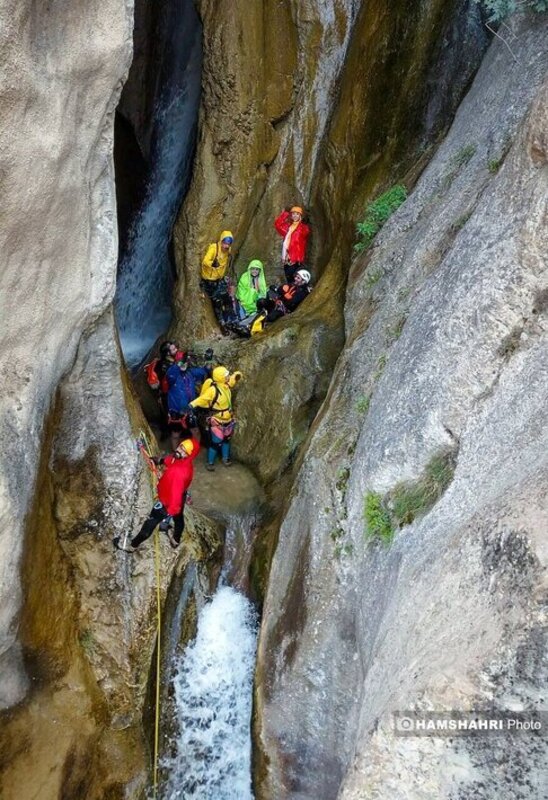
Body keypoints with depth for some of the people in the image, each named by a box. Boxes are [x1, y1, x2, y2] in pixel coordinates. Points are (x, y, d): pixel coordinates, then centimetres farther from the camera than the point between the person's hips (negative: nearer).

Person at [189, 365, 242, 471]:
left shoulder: (226, 384, -6)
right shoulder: (213, 390, -29)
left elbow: (233, 379, 13)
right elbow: (202, 399, -34)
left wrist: (236, 375, -7)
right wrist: (193, 404, -47)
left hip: (228, 419, 8)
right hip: (217, 421, -8)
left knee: (226, 439, 23)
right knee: (215, 442, -1)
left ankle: (225, 458, 42)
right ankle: (210, 462, 17)